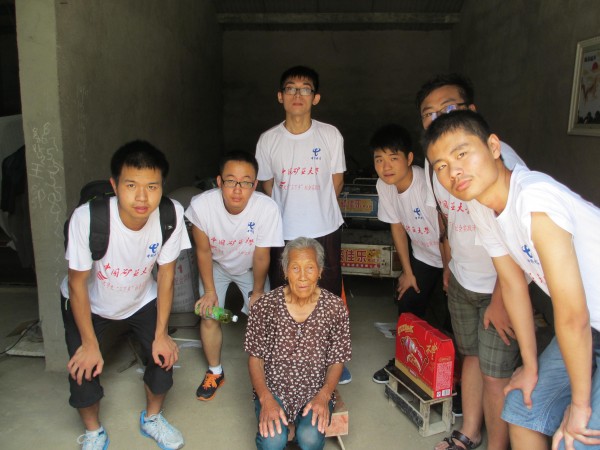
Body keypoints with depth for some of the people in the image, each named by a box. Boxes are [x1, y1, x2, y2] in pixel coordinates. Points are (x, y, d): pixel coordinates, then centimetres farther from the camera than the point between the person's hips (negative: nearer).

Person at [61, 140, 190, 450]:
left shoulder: (172, 215, -30)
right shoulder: (87, 218, -36)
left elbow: (165, 274, -15)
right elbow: (77, 283, -21)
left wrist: (161, 335, -10)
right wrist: (90, 344, -13)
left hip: (141, 299, 2)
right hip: (88, 302, -1)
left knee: (163, 355, -7)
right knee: (84, 370, -9)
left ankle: (151, 418, 26)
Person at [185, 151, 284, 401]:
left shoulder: (267, 209, -37)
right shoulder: (201, 205, -34)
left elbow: (261, 257, -22)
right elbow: (203, 251, -17)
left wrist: (257, 291, -8)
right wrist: (209, 291, -10)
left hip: (250, 268, 0)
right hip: (216, 265, 1)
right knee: (209, 316, -1)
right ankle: (215, 372, 24)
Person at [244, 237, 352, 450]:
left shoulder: (335, 308, -8)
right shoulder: (264, 306, -10)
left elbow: (337, 361, 0)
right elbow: (255, 358, -3)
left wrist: (324, 396, -15)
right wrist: (266, 398, -16)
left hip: (316, 391, 1)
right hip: (273, 388, 0)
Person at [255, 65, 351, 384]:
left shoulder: (330, 135, -4)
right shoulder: (268, 140, -2)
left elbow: (337, 181, 5)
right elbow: (267, 185, 7)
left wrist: (318, 209, 8)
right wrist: (288, 211, 7)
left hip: (325, 230, 0)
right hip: (283, 233, 1)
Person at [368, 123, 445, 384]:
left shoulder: (428, 184, -32)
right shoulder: (384, 186, -12)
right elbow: (397, 227, 0)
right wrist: (407, 271, 6)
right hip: (422, 257, 6)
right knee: (407, 308, 12)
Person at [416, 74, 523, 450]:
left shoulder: (499, 158, -25)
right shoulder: (434, 160, -3)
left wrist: (501, 300, -18)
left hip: (503, 285, -6)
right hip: (461, 280, 7)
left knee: (496, 375, -2)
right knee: (470, 356, 20)